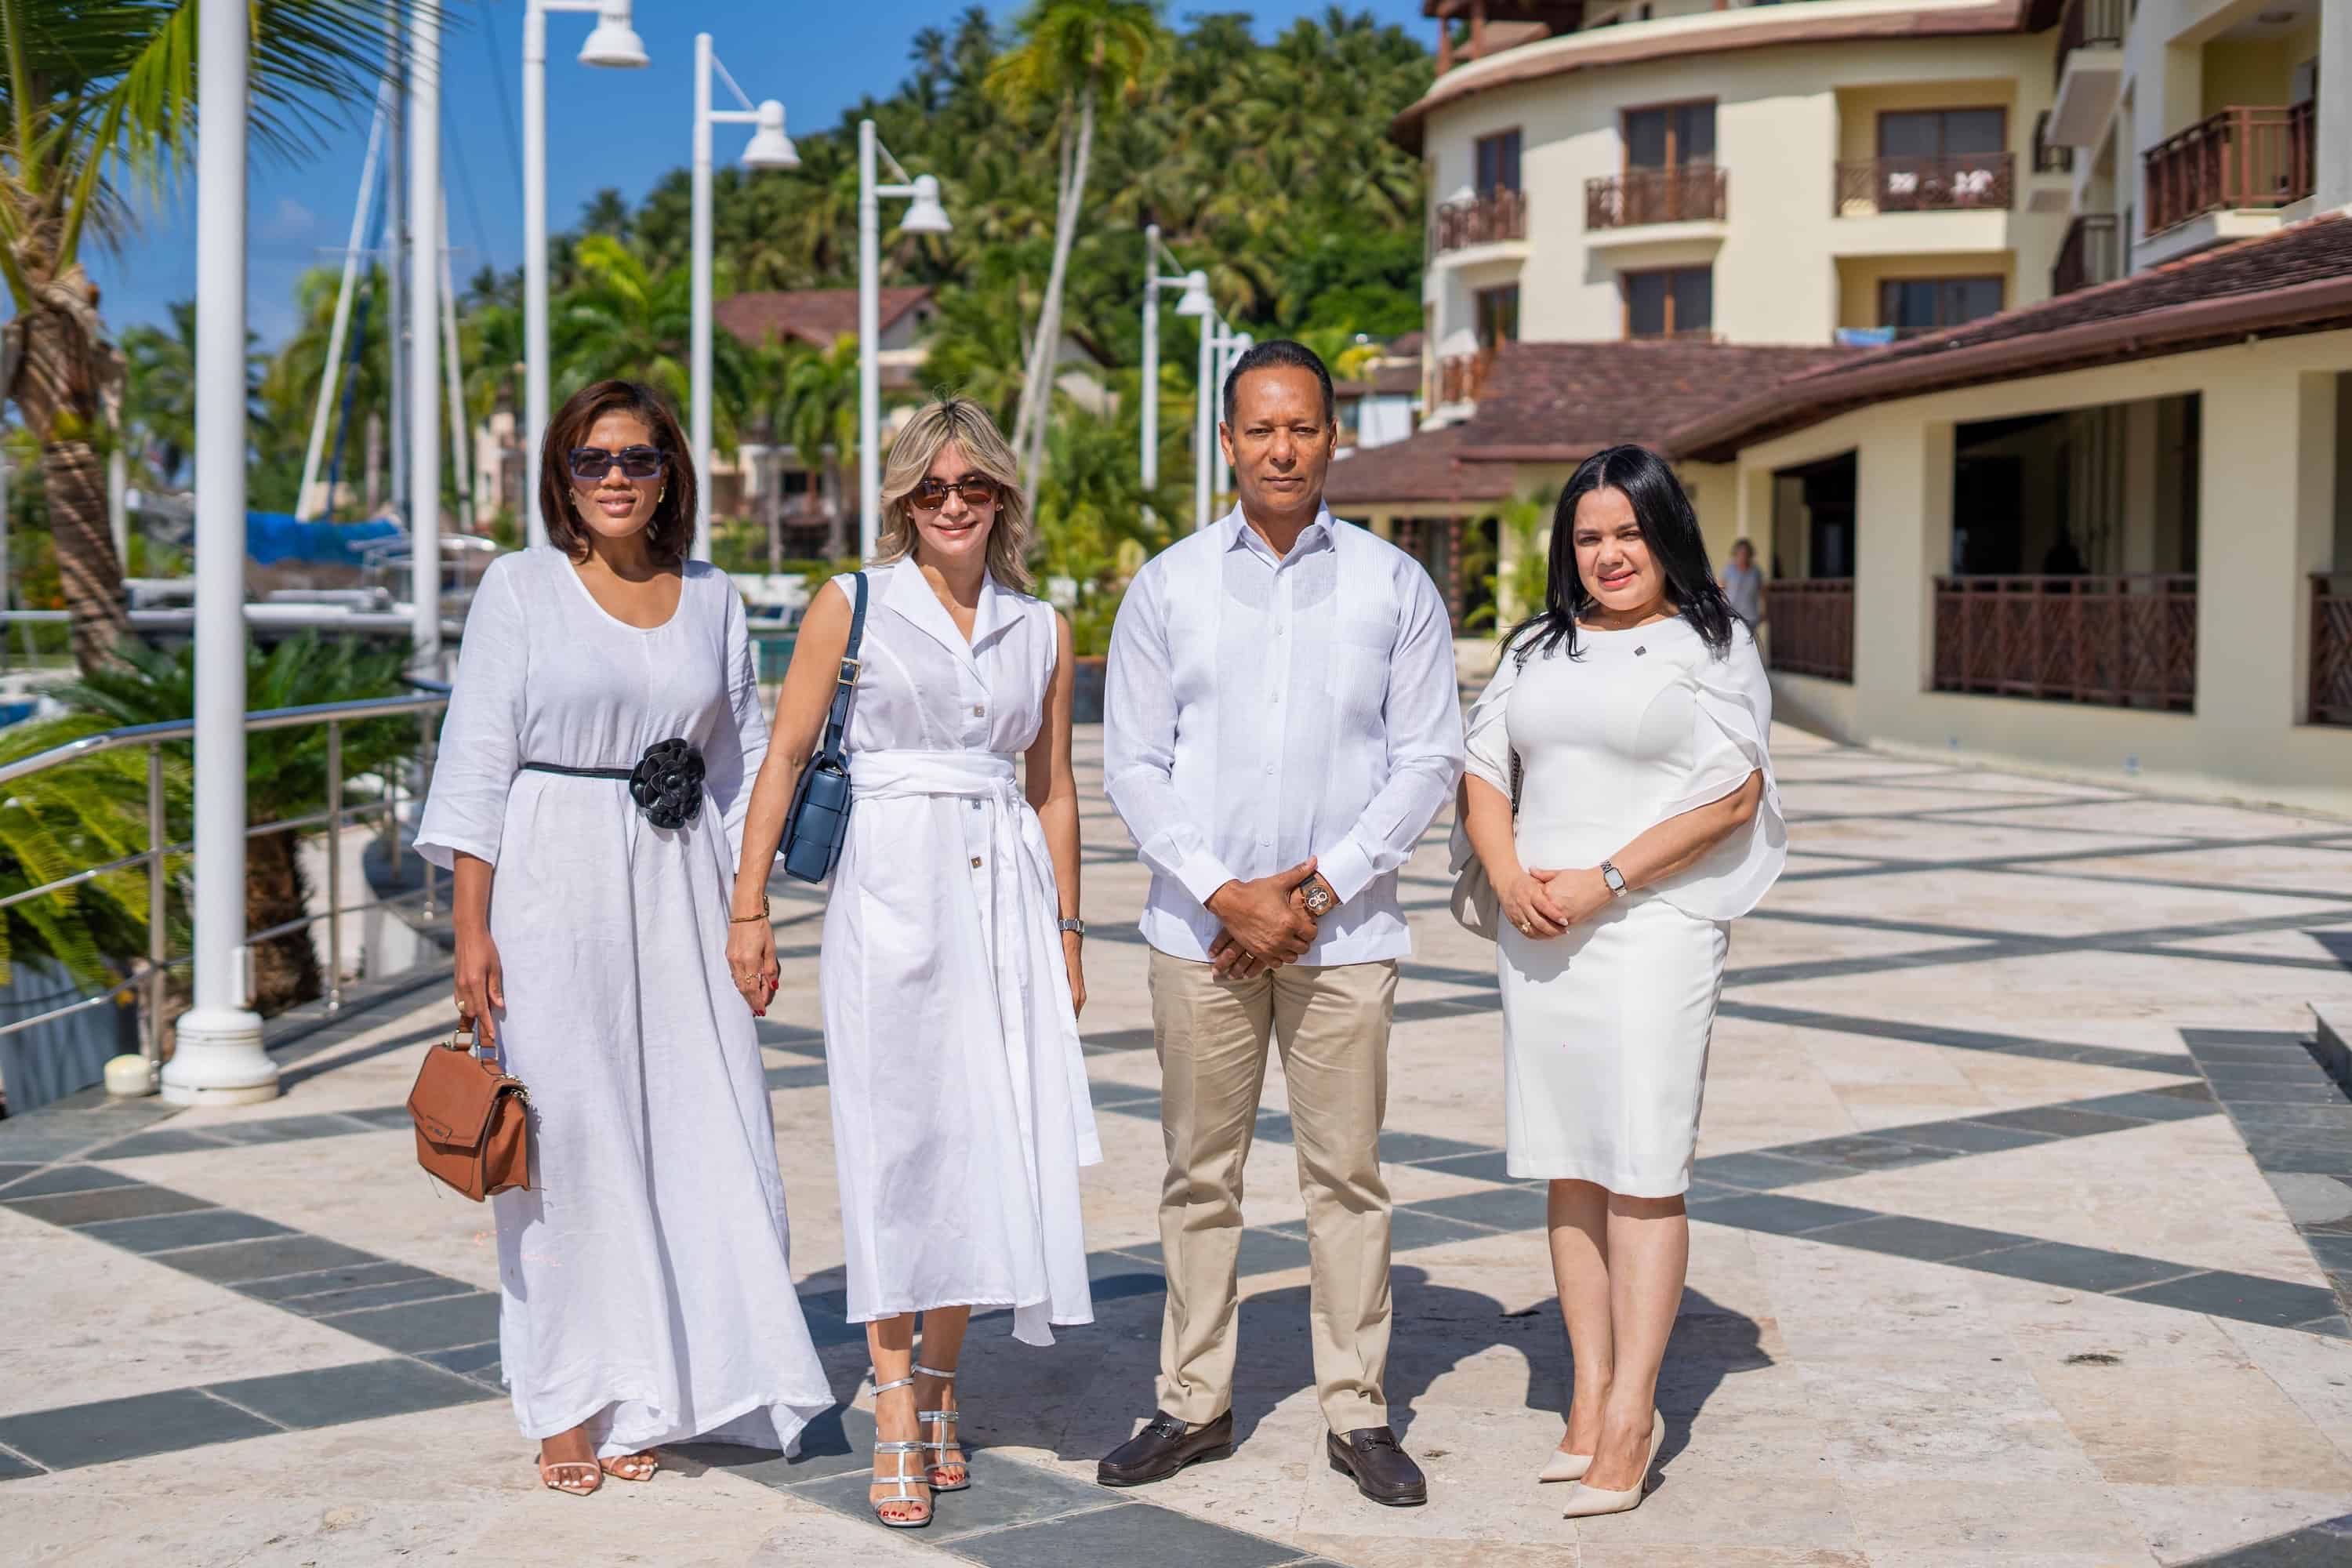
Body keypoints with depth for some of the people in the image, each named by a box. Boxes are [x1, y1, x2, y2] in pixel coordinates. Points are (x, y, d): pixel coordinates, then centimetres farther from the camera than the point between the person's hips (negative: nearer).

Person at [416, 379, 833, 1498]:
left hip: (677, 890, 3)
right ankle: (570, 1405, 11)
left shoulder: (712, 599, 10)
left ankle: (642, 1399, 13)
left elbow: (743, 763, 13)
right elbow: (476, 760, -3)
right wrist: (470, 929, -9)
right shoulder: (521, 587, 1)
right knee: (565, 1137, -1)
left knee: (696, 1130, 0)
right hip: (551, 884, -3)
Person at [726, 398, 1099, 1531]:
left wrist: (1066, 931, 15)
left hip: (1005, 897, 3)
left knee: (989, 1145, 4)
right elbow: (785, 756, 1)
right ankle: (896, 1421, 0)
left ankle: (939, 1392, 19)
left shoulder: (1041, 630, 10)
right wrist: (749, 907, -3)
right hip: (892, 886, -3)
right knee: (895, 1139, -4)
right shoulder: (853, 607, 1)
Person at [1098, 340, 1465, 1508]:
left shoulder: (1395, 587, 4)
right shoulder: (1167, 586, 5)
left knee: (1346, 1173, 3)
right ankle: (1195, 1403, 17)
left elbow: (1429, 757, 2)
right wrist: (1226, 894, -9)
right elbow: (1131, 763, 2)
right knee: (1200, 1173, 6)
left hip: (1345, 930, 0)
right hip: (1200, 926, 1)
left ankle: (1358, 1411, 13)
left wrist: (1320, 886, -8)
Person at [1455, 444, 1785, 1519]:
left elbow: (1733, 793, -7)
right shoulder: (1536, 649, 17)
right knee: (1568, 1168, 7)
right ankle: (1590, 1393, 14)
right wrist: (1509, 876, -5)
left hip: (1650, 926, -5)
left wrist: (1604, 881, -13)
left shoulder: (1710, 646, 2)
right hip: (1537, 931, 5)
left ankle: (1631, 1416, -7)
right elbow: (1482, 771, 14)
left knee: (1643, 1170, -8)